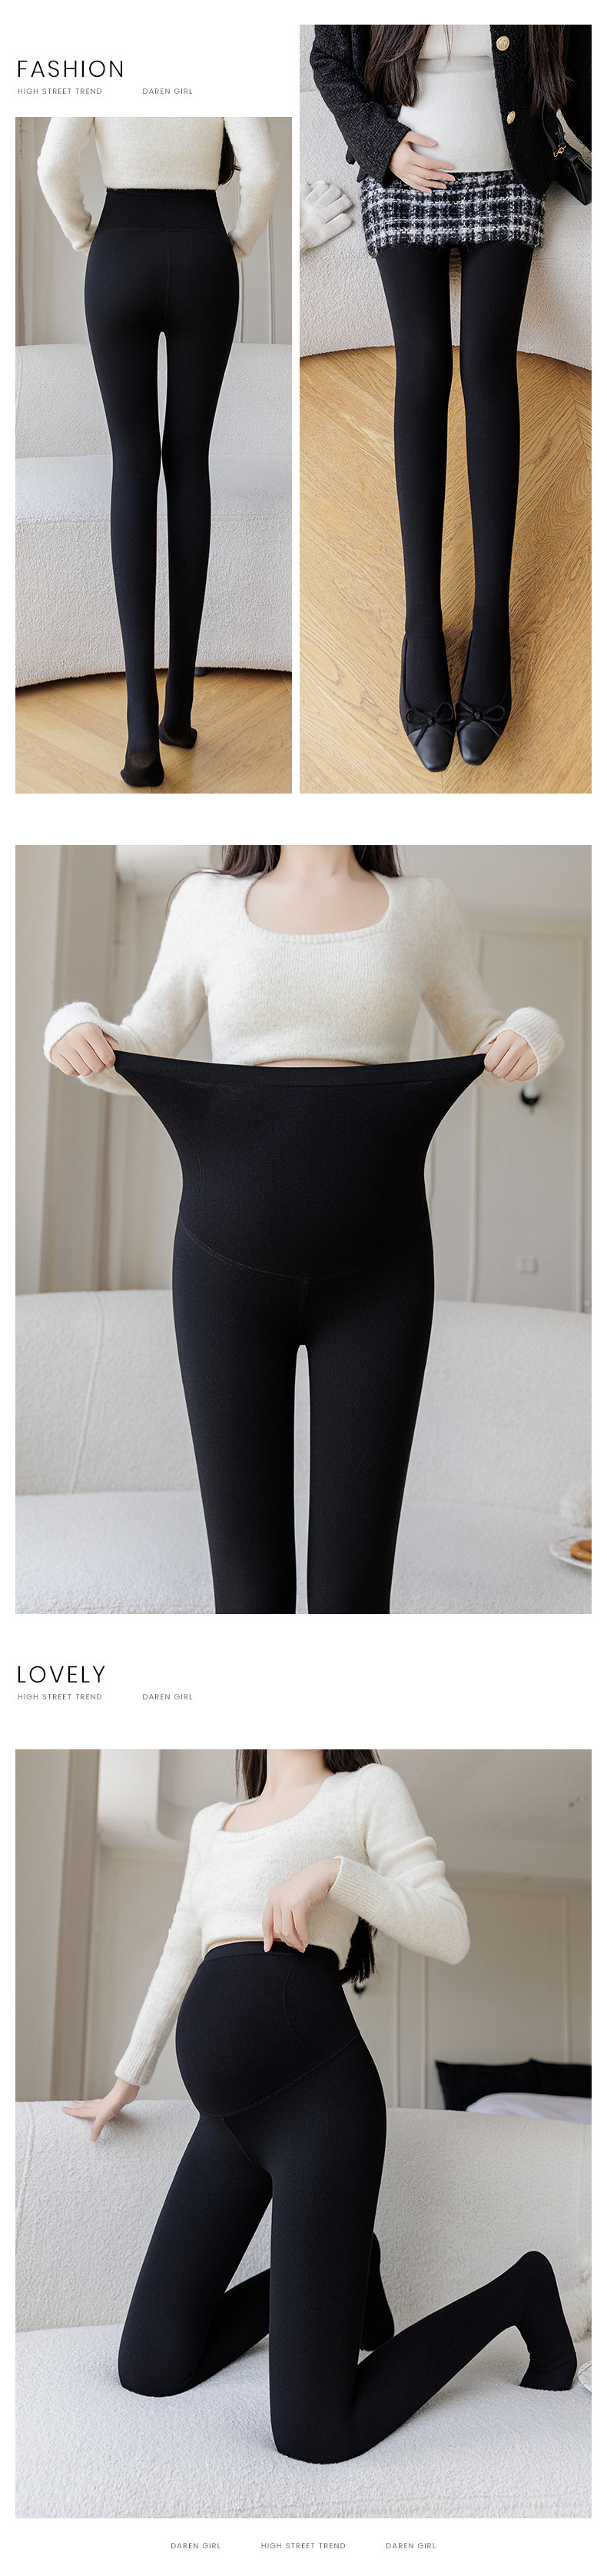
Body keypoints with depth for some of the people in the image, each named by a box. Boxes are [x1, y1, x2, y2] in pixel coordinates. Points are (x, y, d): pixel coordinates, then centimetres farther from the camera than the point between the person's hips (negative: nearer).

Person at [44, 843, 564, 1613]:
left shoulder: (424, 907, 10)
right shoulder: (207, 901, 10)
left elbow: (479, 1038, 20)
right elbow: (143, 1052, 16)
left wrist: (530, 1036, -3)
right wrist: (76, 1027, -6)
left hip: (375, 1269, 0)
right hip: (227, 1264, 0)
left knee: (353, 1574, -2)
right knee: (247, 1569, 1)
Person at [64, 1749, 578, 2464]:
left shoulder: (369, 1789, 5)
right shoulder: (213, 1823, 21)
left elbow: (451, 1936, -3)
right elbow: (177, 1961, 31)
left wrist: (335, 1870, -15)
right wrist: (124, 2083, 37)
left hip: (317, 2098, -7)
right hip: (230, 2117, 7)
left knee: (316, 2433, -12)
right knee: (150, 2370, 1)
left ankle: (520, 2293, 11)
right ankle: (337, 2272, 23)